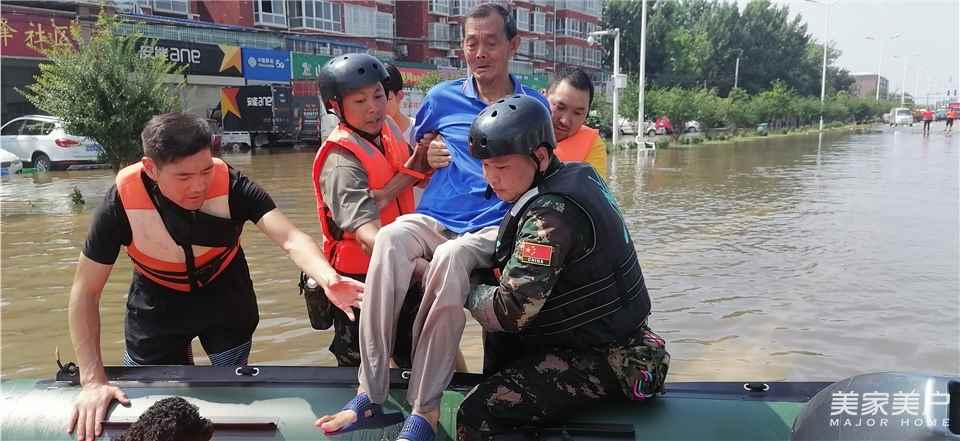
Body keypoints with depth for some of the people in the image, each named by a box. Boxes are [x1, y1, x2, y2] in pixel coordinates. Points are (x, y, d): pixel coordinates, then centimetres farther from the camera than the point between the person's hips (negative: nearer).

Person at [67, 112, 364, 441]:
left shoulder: (231, 185, -30)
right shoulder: (122, 201, -29)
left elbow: (290, 238, -42)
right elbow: (85, 291, -22)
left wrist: (328, 279, -64)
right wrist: (93, 380, -28)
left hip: (226, 295, 0)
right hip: (157, 303, 0)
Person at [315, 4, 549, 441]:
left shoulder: (534, 104, 12)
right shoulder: (441, 98, 13)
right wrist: (427, 157, 5)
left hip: (494, 227, -2)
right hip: (433, 220, 2)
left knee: (450, 257, -38)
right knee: (389, 237, -35)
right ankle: (370, 394, -32)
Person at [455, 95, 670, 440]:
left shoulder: (550, 215, -25)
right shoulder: (578, 174, 6)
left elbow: (512, 311, -26)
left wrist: (464, 290, -9)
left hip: (601, 362, -10)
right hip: (612, 338, 10)